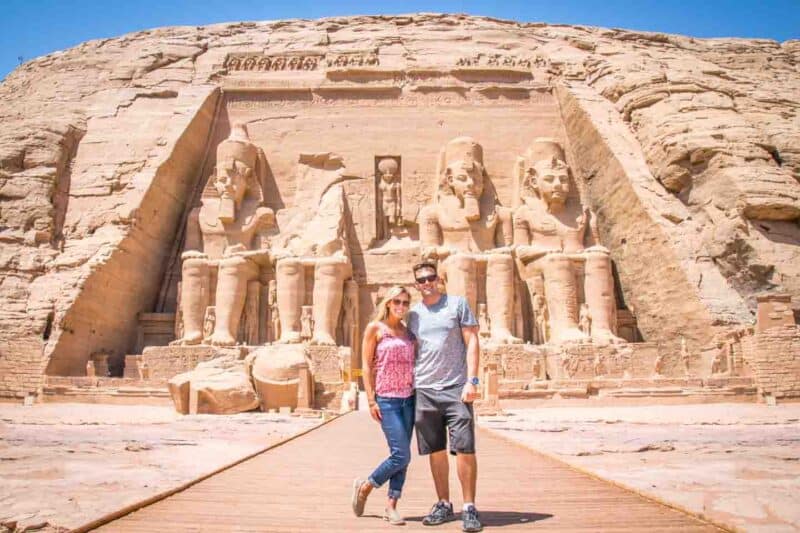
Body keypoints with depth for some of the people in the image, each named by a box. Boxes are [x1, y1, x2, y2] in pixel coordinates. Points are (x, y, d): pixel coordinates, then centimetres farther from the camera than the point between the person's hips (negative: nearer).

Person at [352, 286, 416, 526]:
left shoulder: (407, 331, 12)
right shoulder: (375, 328, -2)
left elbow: (413, 364, 13)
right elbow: (367, 365, -5)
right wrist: (371, 400, -10)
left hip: (409, 398, 5)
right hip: (387, 399, -5)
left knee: (402, 456, 4)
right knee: (401, 455, -9)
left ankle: (391, 506, 15)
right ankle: (364, 487, 12)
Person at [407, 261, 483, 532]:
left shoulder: (458, 303, 3)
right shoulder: (413, 313, 12)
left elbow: (472, 342, -1)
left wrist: (472, 380, -10)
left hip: (456, 387, -3)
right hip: (424, 390, 4)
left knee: (464, 449, -6)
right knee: (435, 451, 8)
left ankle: (469, 508, 3)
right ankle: (444, 505, 20)